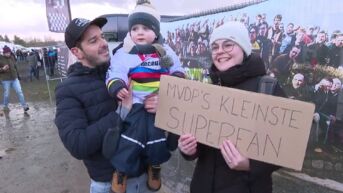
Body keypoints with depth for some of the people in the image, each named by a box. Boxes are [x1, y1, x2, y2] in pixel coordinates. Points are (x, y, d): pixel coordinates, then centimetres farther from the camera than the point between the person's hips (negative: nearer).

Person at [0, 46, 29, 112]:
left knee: (19, 91, -4)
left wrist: (17, 75, 22)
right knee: (6, 94, 7)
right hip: (6, 80, -3)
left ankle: (24, 106, -1)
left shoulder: (12, 58, 6)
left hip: (14, 78, 3)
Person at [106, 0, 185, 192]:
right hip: (136, 103, -2)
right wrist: (117, 87, -32)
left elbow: (177, 70, 13)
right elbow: (115, 74, -12)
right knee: (134, 135, -8)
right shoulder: (124, 53, -4)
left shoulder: (165, 51, 5)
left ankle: (155, 166, 34)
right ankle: (121, 170, 15)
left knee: (156, 134, 7)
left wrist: (177, 80, -8)